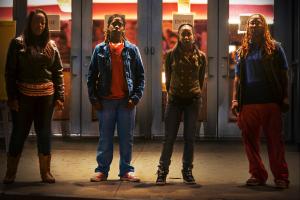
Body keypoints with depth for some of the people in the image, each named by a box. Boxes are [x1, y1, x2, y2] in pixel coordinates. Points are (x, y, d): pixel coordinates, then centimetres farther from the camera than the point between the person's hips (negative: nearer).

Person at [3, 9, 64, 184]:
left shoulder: (51, 46, 7)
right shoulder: (18, 43, 0)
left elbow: (58, 72, 6)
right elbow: (10, 72, -3)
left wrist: (59, 96, 0)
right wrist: (12, 96, -9)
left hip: (46, 96, 2)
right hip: (23, 95, -2)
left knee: (45, 133, 8)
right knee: (19, 133, 4)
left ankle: (46, 172, 18)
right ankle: (10, 173, 15)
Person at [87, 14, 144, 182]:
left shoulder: (132, 49, 5)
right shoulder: (100, 50, 6)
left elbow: (140, 75, 4)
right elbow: (92, 75, 6)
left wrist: (136, 97, -5)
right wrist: (93, 97, -2)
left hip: (127, 101, 0)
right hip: (105, 101, 0)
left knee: (126, 138, 6)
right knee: (105, 138, 6)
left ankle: (126, 170, 15)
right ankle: (102, 170, 15)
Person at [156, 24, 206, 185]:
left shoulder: (200, 56, 3)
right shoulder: (171, 55, -1)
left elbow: (201, 79, 12)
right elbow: (168, 78, 7)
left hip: (193, 100, 1)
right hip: (174, 99, -1)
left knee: (189, 138, 5)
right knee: (169, 137, -1)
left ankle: (187, 172, 16)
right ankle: (162, 172, 8)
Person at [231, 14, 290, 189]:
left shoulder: (274, 47, 6)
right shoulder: (243, 50, 15)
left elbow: (284, 74, 5)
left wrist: (285, 97, -2)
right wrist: (235, 99, 7)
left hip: (270, 101, -3)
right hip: (248, 102, 4)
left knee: (275, 139, -1)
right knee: (250, 140, 5)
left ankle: (281, 177, 5)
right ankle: (258, 175, 16)